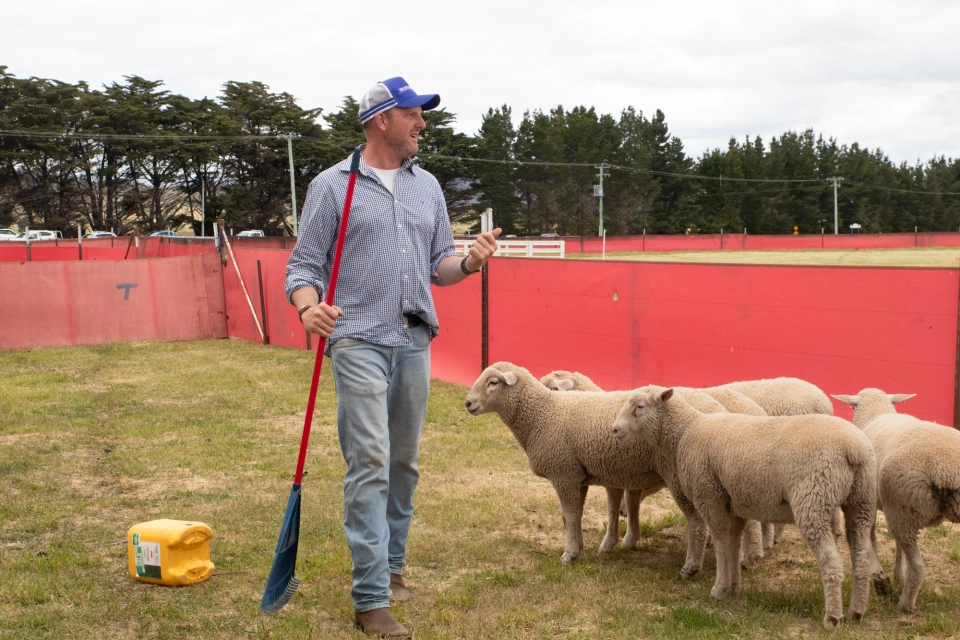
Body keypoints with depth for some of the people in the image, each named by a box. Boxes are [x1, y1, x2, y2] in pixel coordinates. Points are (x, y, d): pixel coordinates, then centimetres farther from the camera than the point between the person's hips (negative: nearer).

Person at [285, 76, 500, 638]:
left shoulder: (427, 187, 15)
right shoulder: (333, 185, 0)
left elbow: (437, 265, 16)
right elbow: (304, 265, -1)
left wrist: (469, 263, -6)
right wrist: (309, 307, -21)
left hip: (416, 342, 5)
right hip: (360, 342, -5)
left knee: (404, 464, 12)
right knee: (370, 464, -10)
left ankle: (392, 565, 28)